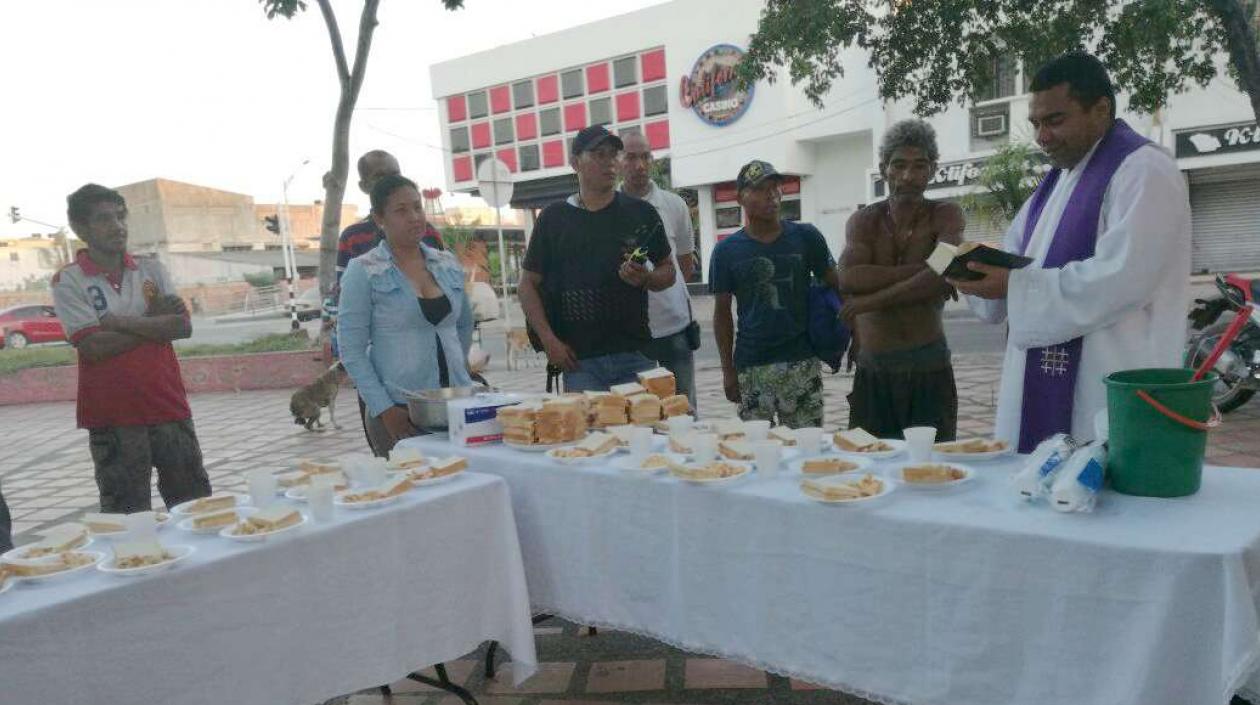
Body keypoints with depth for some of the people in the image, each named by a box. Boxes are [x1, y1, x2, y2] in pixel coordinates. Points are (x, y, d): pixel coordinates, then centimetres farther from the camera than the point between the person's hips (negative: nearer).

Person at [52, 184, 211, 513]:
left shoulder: (152, 269, 7)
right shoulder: (69, 281, -3)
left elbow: (183, 326, -5)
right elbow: (93, 346, -15)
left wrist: (120, 322, -12)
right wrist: (154, 321, -8)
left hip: (169, 406, 3)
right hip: (113, 417, -3)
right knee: (127, 517, 7)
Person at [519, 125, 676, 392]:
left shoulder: (641, 213, 7)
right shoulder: (554, 218, 5)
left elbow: (668, 270, 14)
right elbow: (529, 284, 7)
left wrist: (646, 278, -9)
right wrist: (549, 340, -4)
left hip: (636, 355, 1)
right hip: (579, 360, -1)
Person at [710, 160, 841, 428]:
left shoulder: (806, 237, 3)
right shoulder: (726, 251, 3)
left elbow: (834, 286, 10)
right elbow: (722, 312, 6)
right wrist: (727, 369, 3)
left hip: (802, 362, 0)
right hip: (751, 367, 0)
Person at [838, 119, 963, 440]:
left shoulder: (945, 216, 0)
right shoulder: (864, 220, 6)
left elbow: (947, 278, -19)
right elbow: (848, 279, -13)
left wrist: (872, 300, -14)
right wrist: (920, 269, -16)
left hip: (929, 368, -2)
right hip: (872, 370, 2)